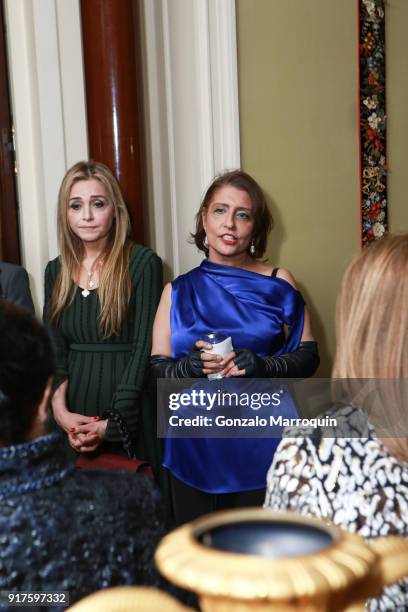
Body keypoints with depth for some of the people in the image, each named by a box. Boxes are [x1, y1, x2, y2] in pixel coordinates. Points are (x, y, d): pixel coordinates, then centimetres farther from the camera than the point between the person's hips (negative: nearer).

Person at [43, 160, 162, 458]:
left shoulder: (143, 263, -8)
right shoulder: (56, 270, 7)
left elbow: (144, 346, -11)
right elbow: (52, 350, 5)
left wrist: (114, 422, -15)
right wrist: (61, 412, -10)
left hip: (129, 420, -4)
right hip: (73, 422, 4)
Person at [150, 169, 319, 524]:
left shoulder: (279, 284, 3)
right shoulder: (178, 292, 6)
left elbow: (308, 357, 2)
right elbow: (156, 368, 4)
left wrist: (263, 366, -17)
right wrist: (190, 366, -17)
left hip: (262, 439, -1)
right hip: (195, 445, 1)